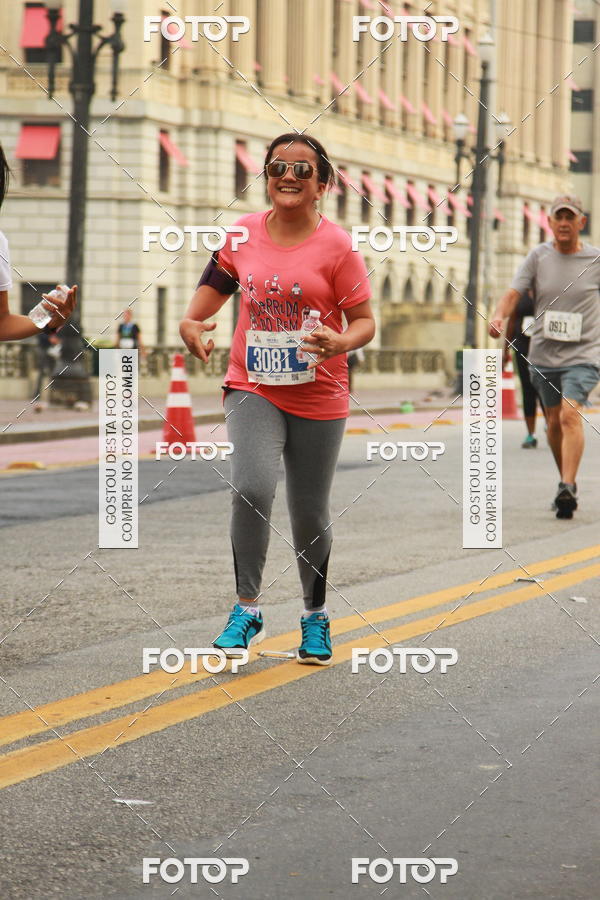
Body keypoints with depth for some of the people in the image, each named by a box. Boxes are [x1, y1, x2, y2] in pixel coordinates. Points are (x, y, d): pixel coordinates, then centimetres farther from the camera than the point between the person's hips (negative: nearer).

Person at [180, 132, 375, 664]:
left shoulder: (336, 245, -8)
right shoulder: (244, 234, 1)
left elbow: (365, 321, -5)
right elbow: (219, 278, 20)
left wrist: (341, 342, -27)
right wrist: (191, 323, 3)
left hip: (318, 397, -1)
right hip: (253, 388, 1)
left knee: (309, 513, 8)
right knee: (252, 488, -22)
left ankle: (316, 617, 31)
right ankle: (248, 610, -7)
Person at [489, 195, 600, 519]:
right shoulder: (538, 257, 2)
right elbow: (514, 292, -6)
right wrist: (498, 315, -26)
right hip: (543, 354, 3)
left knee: (570, 413, -22)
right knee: (554, 422, 12)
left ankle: (568, 488, -28)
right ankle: (566, 482, 31)